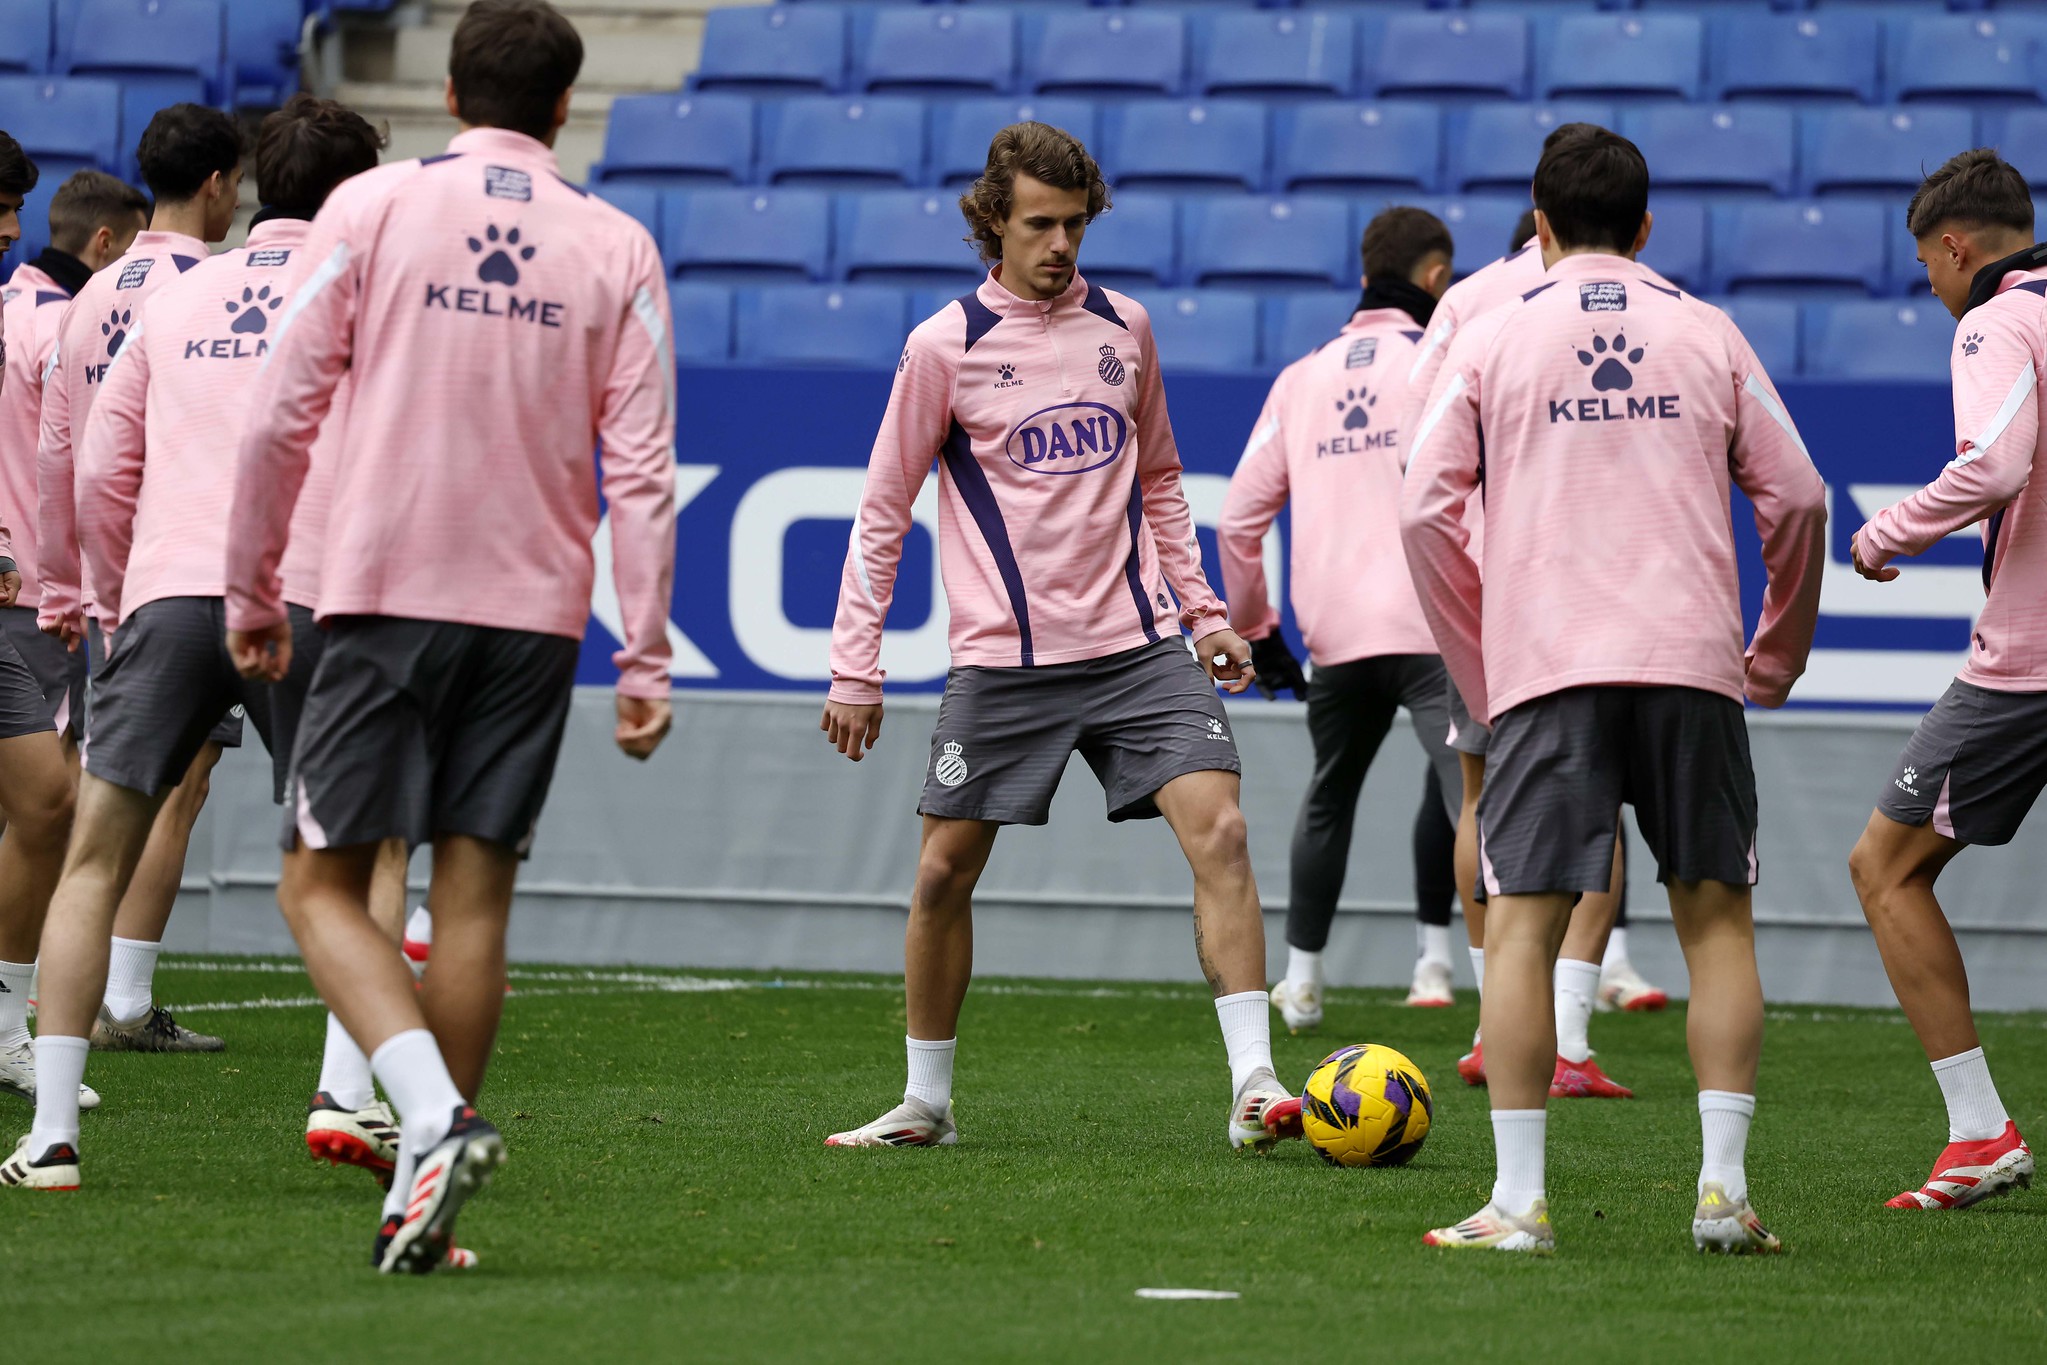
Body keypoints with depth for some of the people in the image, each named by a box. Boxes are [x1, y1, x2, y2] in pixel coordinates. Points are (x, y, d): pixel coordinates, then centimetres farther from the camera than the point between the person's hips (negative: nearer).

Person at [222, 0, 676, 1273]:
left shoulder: (373, 206, 0)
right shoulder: (617, 248, 4)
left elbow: (281, 414, -2)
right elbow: (643, 470, 0)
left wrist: (253, 591, 8)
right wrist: (646, 665, 2)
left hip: (385, 594, -2)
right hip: (534, 609, 2)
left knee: (323, 883, 4)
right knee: (474, 894, 7)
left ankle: (436, 1117, -18)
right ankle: (424, 1204, 7)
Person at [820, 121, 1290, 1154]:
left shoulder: (1124, 327, 8)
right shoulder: (944, 347, -3)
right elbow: (882, 514, 2)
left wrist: (1203, 611, 15)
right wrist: (854, 670, -1)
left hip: (1137, 646, 2)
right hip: (1001, 663, -2)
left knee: (1218, 832, -13)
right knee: (944, 872, 2)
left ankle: (1252, 1086, -15)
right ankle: (925, 1103, 19)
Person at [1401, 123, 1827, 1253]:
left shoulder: (1492, 340, 7)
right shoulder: (1706, 334, 11)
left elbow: (1425, 511, 0)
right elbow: (1796, 499, 7)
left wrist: (1476, 672, 9)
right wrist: (1780, 652, 19)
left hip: (1545, 666, -1)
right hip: (1692, 665, 1)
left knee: (1521, 924, 0)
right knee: (1716, 917, 9)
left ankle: (1519, 1200, -7)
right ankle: (1724, 1188, 0)